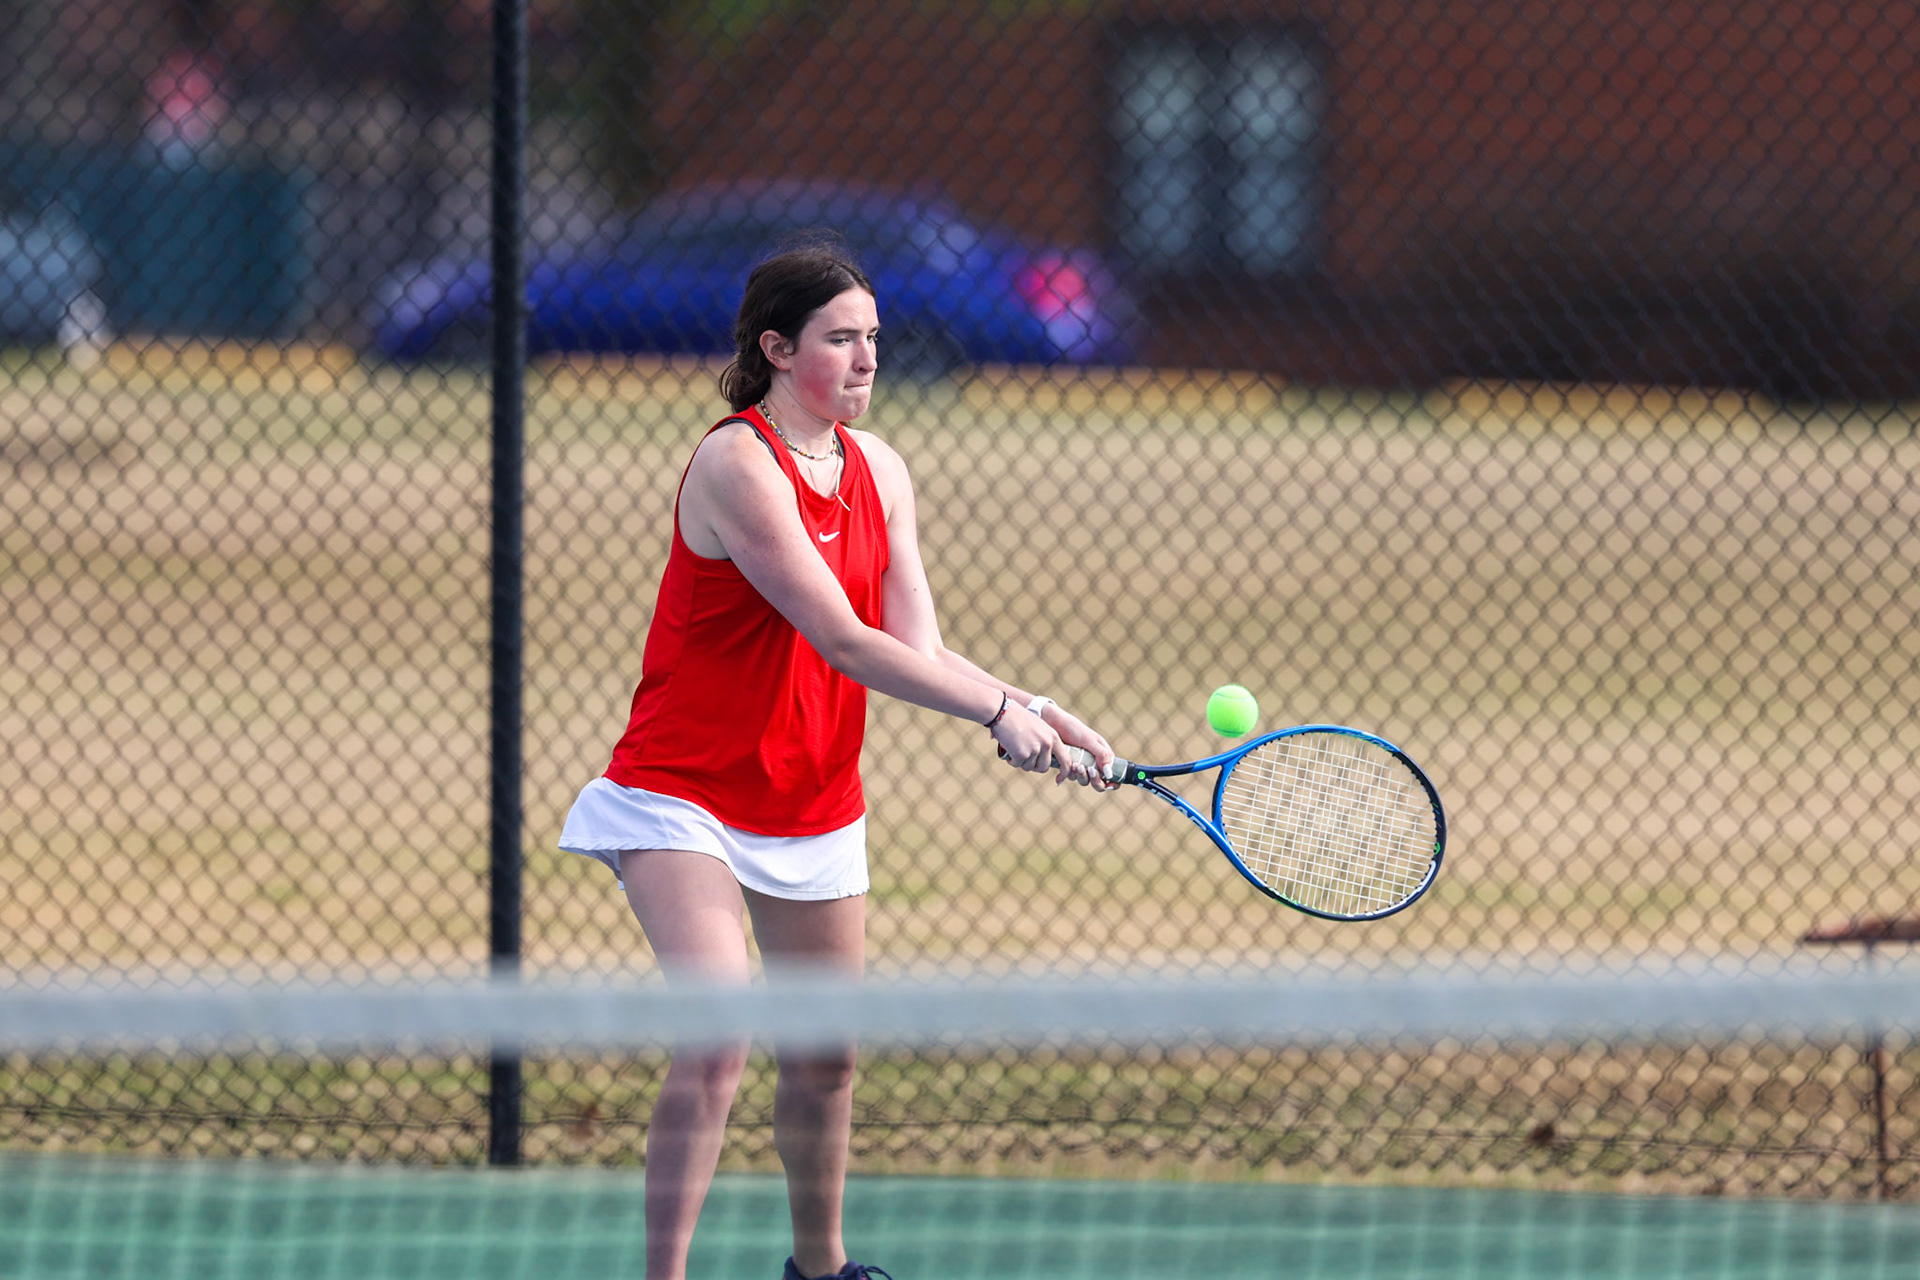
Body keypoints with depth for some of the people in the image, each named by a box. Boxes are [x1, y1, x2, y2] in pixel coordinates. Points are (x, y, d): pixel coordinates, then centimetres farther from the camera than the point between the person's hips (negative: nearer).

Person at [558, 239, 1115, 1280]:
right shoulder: (737, 465, -20)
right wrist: (999, 711, -26)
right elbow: (844, 643, -25)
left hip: (815, 802, 7)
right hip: (684, 794, -7)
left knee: (825, 1058, 15)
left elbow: (916, 653, -1)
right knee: (716, 1042, -22)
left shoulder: (879, 472, 4)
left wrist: (1030, 712, -18)